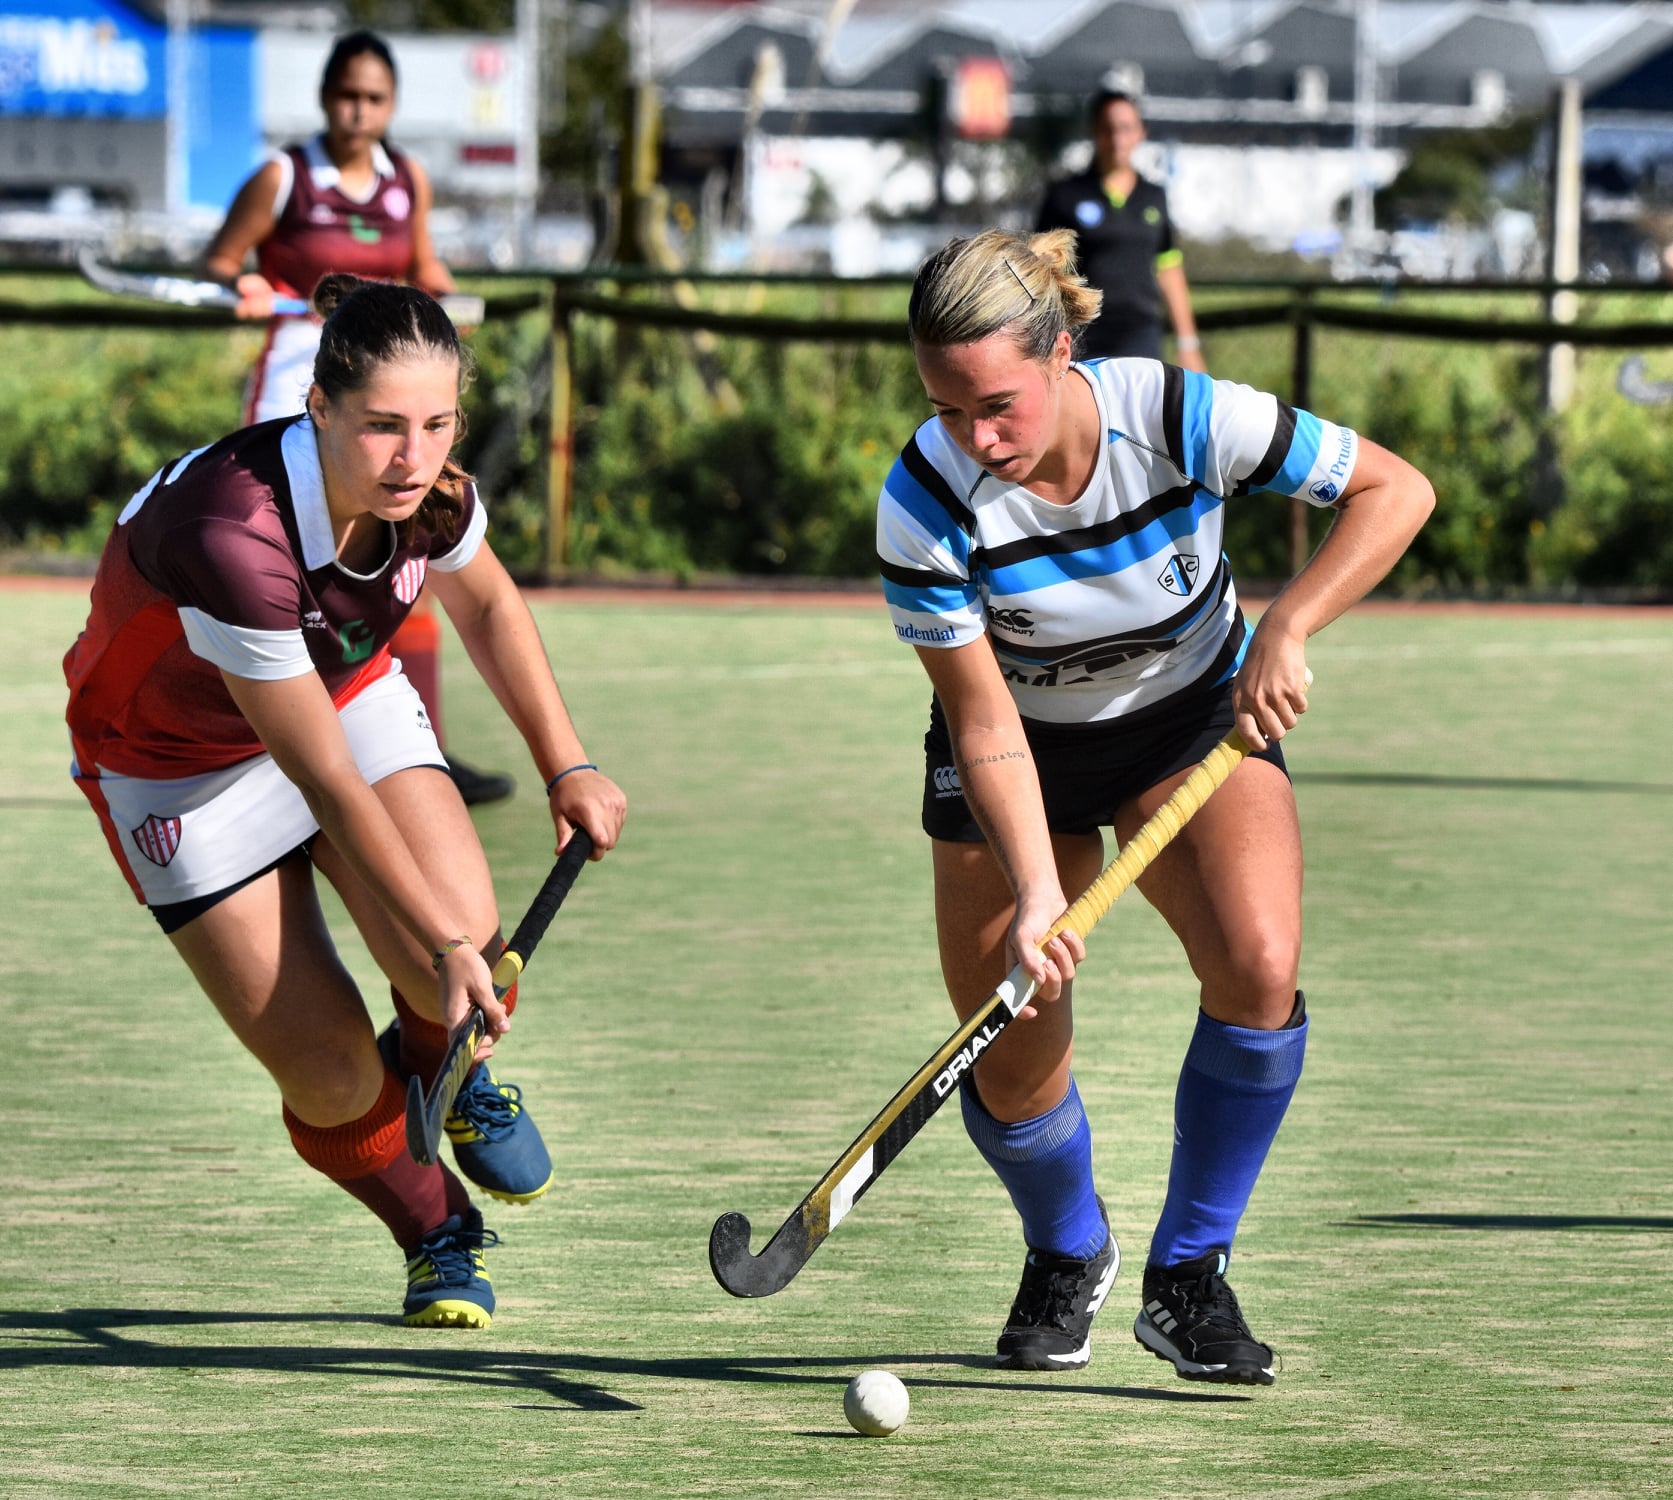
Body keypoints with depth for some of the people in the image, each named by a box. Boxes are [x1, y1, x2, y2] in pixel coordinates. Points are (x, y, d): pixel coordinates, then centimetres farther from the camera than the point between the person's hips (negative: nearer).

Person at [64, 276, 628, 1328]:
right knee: (331, 1078, -10)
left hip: (345, 691, 4)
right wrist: (441, 945, -29)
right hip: (182, 761, -4)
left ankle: (446, 1066, 15)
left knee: (463, 940, -21)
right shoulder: (232, 537, -41)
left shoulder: (430, 489, -22)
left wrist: (566, 765, 2)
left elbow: (487, 604, 5)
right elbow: (327, 783, -32)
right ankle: (439, 1234, 21)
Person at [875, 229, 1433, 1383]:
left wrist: (1287, 630, -30)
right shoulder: (925, 502, -28)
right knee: (1013, 1068, -4)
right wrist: (1035, 895, -32)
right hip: (1025, 748, 0)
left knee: (1258, 968, -26)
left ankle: (1188, 1276, -7)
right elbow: (985, 726, -22)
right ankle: (1067, 1258, 31)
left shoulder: (1182, 419, -29)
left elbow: (1395, 490, -20)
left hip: (1197, 715, 0)